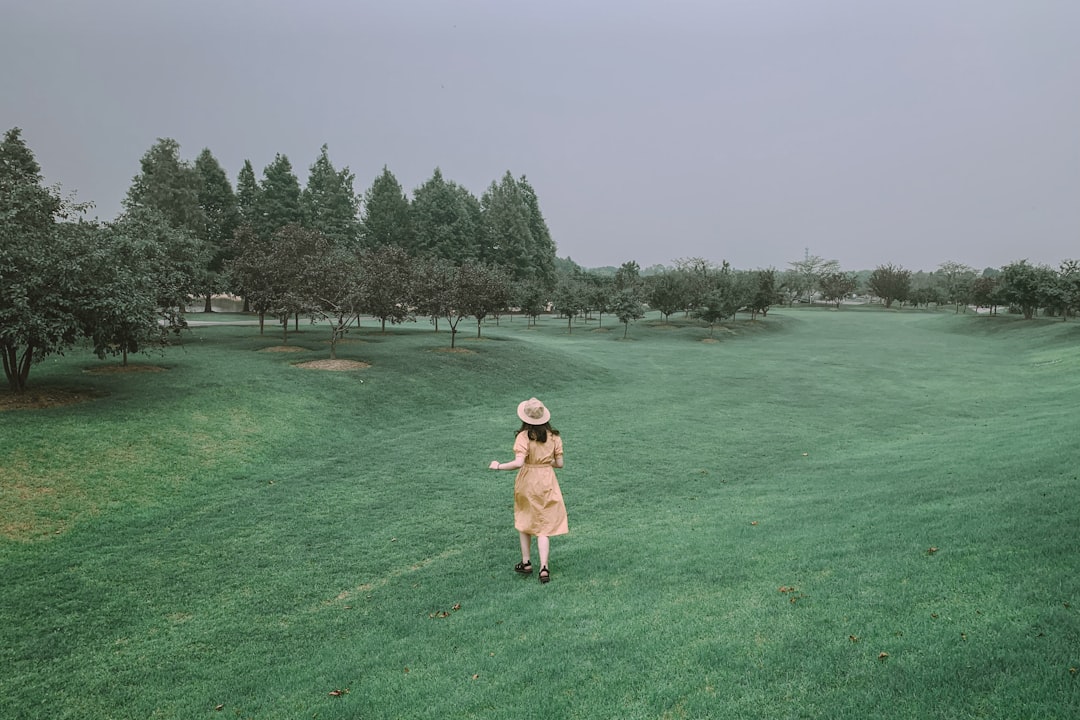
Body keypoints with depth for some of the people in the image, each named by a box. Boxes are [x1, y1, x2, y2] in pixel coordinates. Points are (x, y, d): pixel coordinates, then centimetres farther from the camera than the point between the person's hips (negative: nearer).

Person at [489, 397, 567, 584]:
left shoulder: (523, 436, -15)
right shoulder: (554, 437, -3)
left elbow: (518, 463, -24)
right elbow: (559, 463, 0)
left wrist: (498, 466, -11)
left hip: (527, 482, -2)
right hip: (547, 482, 2)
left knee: (524, 522, 19)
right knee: (544, 527, 7)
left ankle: (526, 563, 27)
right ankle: (544, 567, -4)